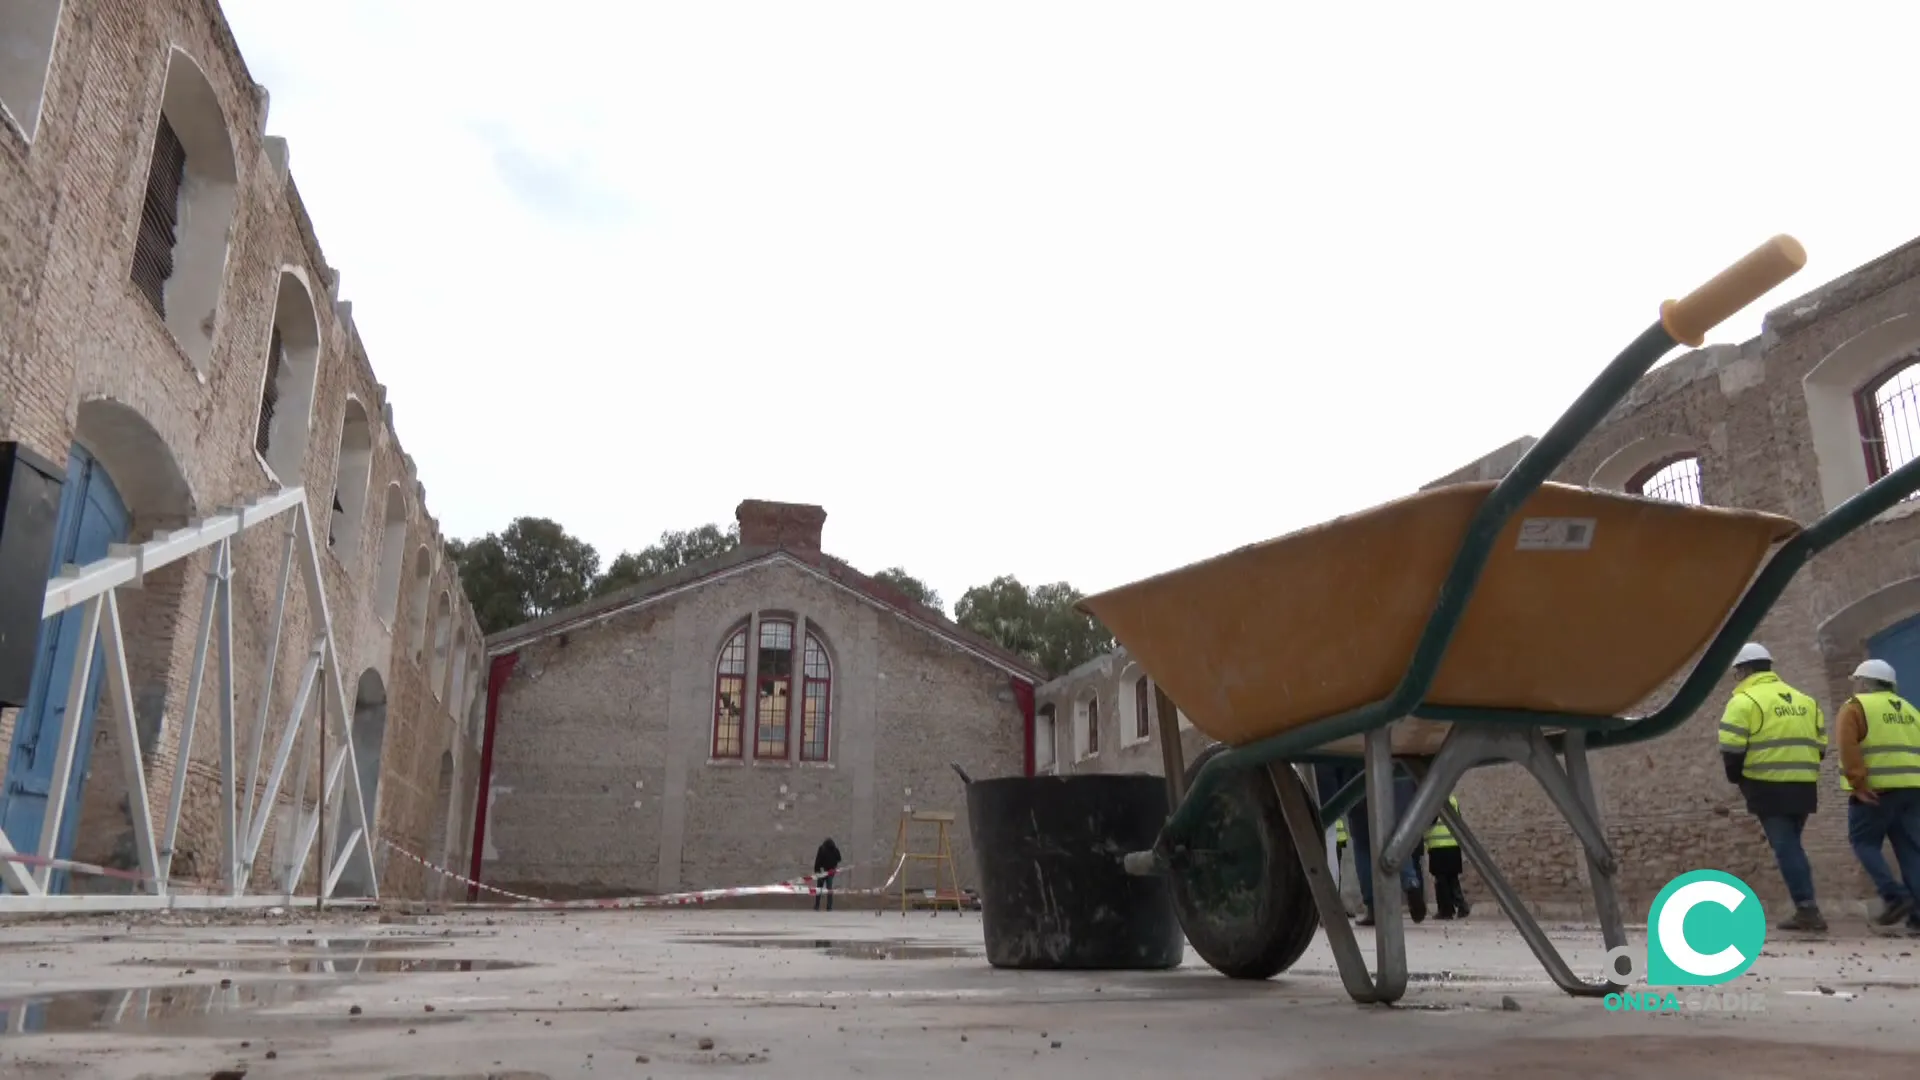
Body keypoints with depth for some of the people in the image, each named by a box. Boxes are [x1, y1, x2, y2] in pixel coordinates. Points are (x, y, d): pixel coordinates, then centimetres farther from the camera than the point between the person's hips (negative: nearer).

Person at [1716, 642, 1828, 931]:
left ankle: (1807, 909, -8)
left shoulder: (1744, 700, -6)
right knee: (1792, 844, 17)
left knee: (1785, 847, -3)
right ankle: (1806, 907, 18)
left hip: (1769, 787, -7)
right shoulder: (1804, 700, 17)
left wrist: (1737, 778, 5)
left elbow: (1731, 748, -12)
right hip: (1804, 786, 7)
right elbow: (1820, 745, 15)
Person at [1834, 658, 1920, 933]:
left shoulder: (1856, 707, -1)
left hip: (1876, 790, -6)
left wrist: (1859, 784, -15)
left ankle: (1895, 896, -9)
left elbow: (1848, 749, -15)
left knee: (1864, 842, 5)